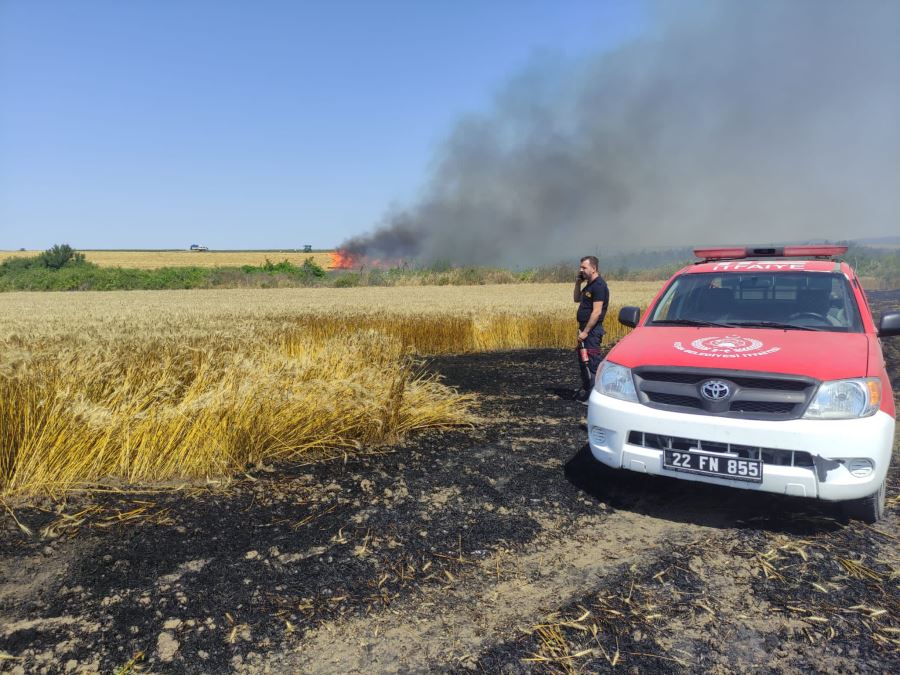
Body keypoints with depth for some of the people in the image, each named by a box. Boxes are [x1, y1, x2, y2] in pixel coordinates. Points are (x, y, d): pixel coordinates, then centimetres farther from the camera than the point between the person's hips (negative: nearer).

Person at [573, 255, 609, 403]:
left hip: (592, 330, -11)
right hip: (585, 328, 11)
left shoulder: (599, 285, -16)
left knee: (592, 363, -7)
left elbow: (597, 312, -22)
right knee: (582, 360, 18)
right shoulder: (589, 285, 15)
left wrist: (585, 331, -22)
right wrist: (578, 283, 12)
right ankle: (585, 391, 31)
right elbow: (576, 299, 27)